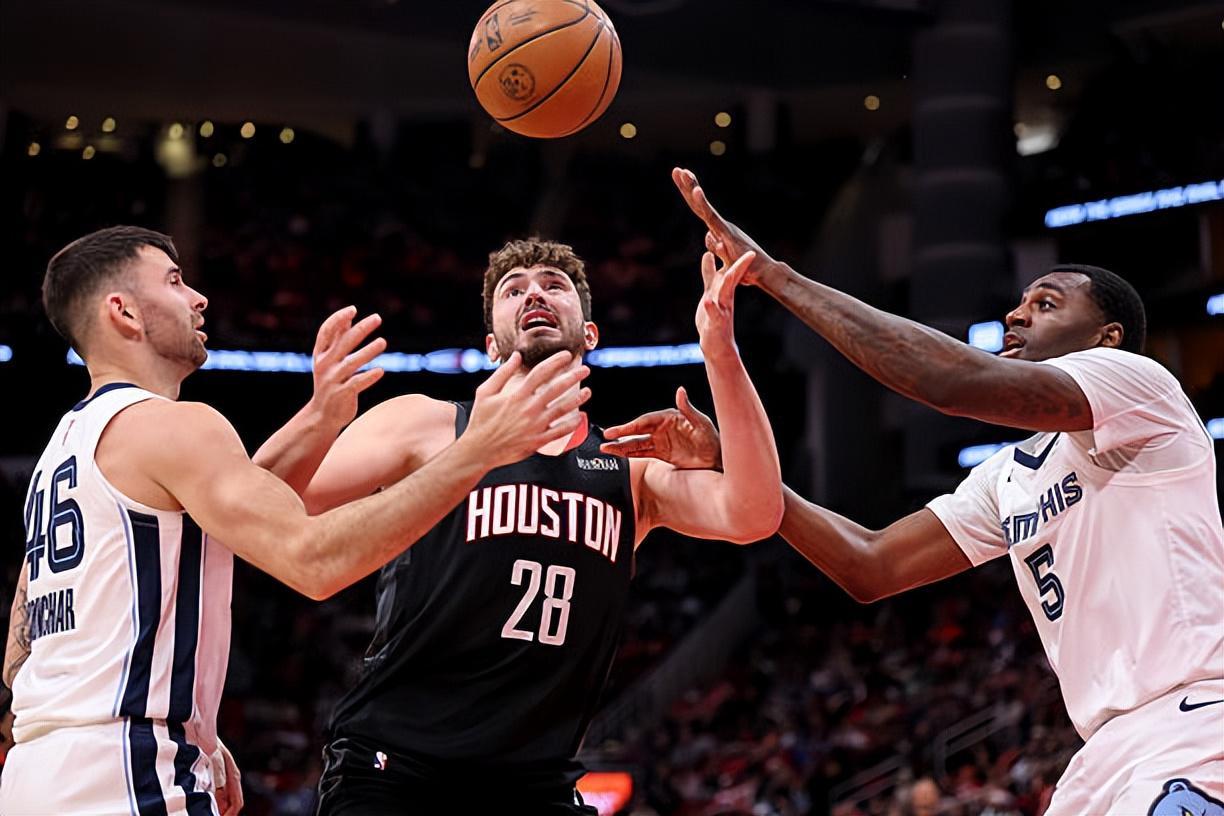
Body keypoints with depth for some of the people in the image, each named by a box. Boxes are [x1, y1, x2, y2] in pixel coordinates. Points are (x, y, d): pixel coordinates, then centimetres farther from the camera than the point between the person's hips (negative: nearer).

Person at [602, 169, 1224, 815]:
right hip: (1111, 755, 8)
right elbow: (871, 568, 14)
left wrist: (776, 276, -17)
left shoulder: (1134, 378, -5)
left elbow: (955, 381, -21)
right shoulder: (1007, 477, 21)